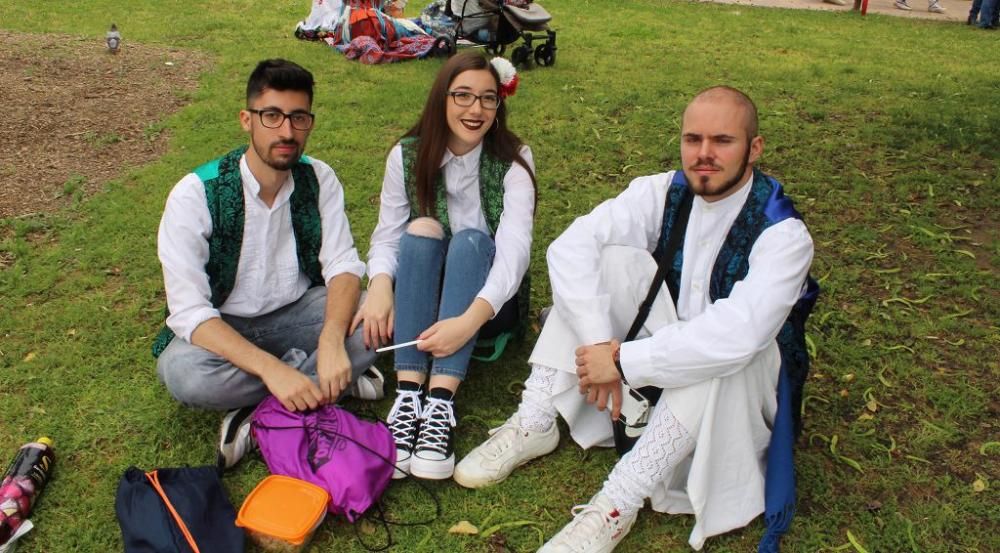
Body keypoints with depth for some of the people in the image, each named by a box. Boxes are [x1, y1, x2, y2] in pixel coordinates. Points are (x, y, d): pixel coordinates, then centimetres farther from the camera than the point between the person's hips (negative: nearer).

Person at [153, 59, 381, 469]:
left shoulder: (319, 179, -8)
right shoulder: (196, 195, -20)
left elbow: (342, 265, -13)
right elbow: (189, 311, -25)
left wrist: (333, 339, -35)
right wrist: (270, 369, -38)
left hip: (298, 313, 3)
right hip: (222, 329, -2)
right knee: (182, 372, -35)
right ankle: (337, 379, -17)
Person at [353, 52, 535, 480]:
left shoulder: (513, 160, -10)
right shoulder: (408, 155, -3)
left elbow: (514, 249, -23)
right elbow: (387, 235, -6)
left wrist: (469, 320, -41)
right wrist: (380, 284, -31)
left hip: (488, 298, -1)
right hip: (419, 299, 2)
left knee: (471, 239, -31)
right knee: (420, 228, -28)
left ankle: (440, 402, -44)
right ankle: (408, 394, -39)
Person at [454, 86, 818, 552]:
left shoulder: (783, 234, -24)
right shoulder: (664, 193, -10)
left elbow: (734, 336, -38)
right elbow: (570, 247, -21)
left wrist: (623, 361, -34)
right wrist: (599, 344, -31)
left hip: (741, 385, -4)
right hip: (666, 351, 4)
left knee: (726, 351, -38)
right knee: (610, 258, -17)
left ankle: (616, 506, -32)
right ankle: (534, 425, -16)